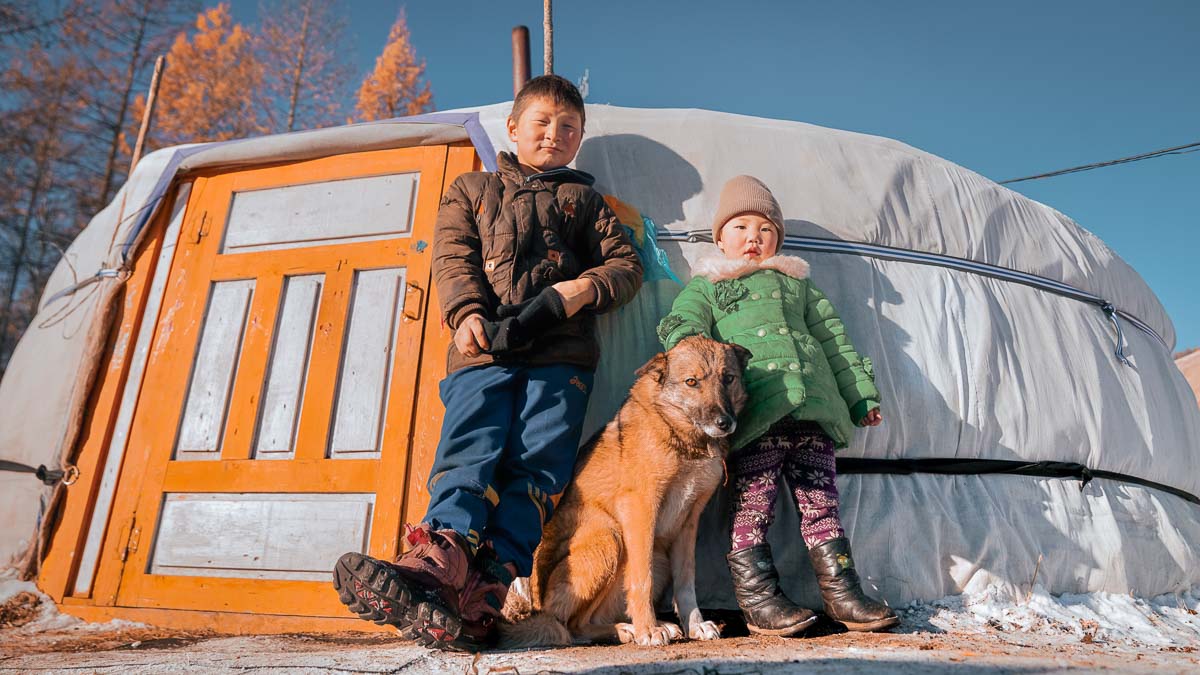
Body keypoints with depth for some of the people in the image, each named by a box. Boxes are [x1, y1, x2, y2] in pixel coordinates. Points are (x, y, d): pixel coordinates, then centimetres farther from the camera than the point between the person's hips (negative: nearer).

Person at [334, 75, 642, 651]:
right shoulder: (471, 189, 26)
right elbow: (453, 257, 10)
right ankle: (442, 556, -36)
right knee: (469, 450, -20)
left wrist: (588, 287, -2)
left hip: (561, 351, 0)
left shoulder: (583, 199, 28)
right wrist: (468, 312, -10)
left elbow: (626, 263, 20)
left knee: (537, 465, -15)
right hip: (483, 348, 0)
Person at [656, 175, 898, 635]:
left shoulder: (796, 282, 32)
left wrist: (861, 395, 22)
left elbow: (833, 338, 28)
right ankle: (757, 599, 0)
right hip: (756, 410, -4)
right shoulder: (706, 286, 20)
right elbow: (680, 325, 3)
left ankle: (842, 595, 10)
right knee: (753, 503, -7)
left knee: (821, 502, 4)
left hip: (814, 407, 4)